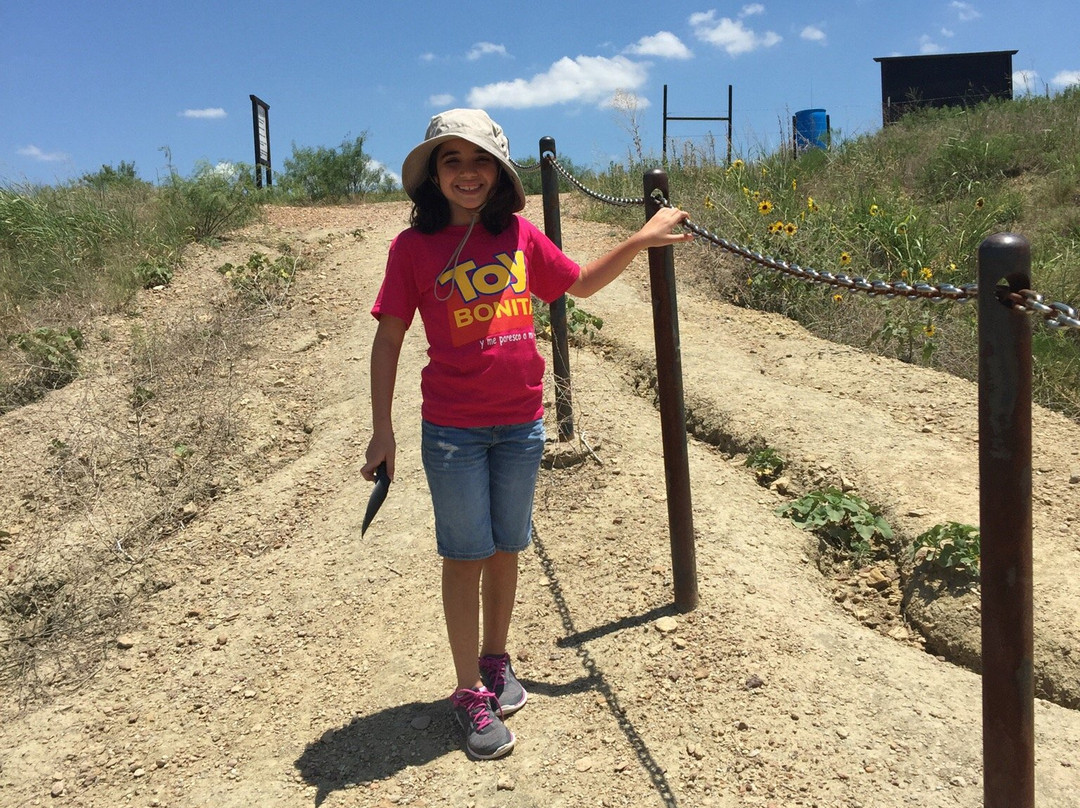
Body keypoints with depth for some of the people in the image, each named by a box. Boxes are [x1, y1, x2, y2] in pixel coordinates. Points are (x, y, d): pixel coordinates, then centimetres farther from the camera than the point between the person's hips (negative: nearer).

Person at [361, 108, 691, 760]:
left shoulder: (519, 235, 3)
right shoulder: (414, 247, -5)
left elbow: (581, 283, 18)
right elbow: (388, 340, -1)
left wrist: (641, 241, 10)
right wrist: (382, 430, -4)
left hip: (522, 424, 3)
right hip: (453, 430, -3)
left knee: (506, 548, 15)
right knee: (465, 556, 5)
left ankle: (496, 661, 36)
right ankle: (471, 694, 20)